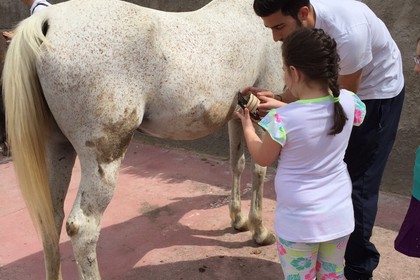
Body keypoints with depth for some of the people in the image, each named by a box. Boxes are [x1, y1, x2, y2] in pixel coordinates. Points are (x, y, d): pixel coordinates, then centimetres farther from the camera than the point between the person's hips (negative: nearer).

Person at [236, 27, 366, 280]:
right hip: (340, 216, 4)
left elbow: (263, 158, -6)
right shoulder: (348, 102, -11)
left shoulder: (282, 119, -25)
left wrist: (247, 125, 9)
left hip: (299, 222, -4)